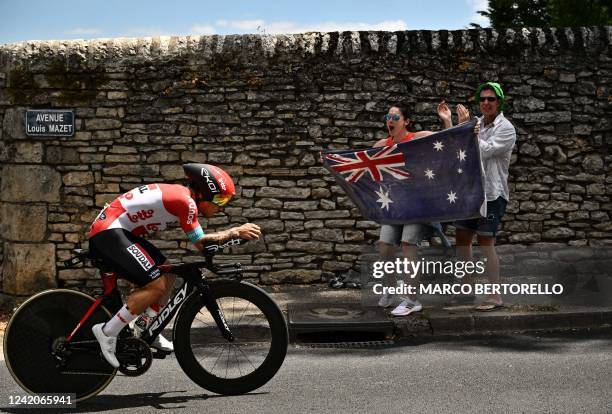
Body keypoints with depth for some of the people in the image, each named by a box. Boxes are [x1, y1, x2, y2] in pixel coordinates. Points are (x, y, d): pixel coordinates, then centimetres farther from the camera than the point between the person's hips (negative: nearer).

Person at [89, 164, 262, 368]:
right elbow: (201, 243, -11)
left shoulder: (179, 194, 14)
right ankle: (107, 332, -9)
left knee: (167, 274, 14)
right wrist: (235, 232, -7)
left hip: (115, 231, 10)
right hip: (108, 232, -10)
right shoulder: (185, 200, -15)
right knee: (158, 285, -16)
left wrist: (235, 233, 10)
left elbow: (197, 239, 18)